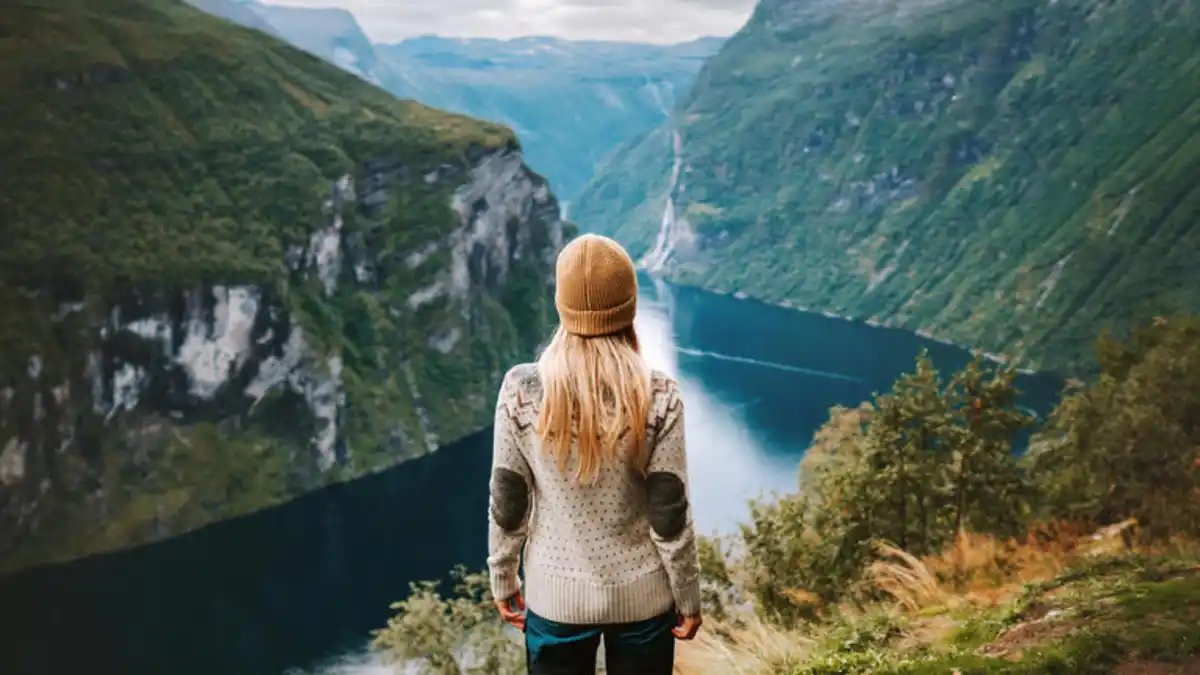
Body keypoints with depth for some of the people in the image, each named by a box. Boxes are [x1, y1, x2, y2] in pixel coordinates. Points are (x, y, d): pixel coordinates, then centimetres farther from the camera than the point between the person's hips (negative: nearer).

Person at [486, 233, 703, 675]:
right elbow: (669, 515, -11)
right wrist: (688, 598, 2)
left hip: (556, 595, 1)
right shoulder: (658, 397, -16)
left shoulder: (521, 390, -14)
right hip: (641, 595, 0)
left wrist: (503, 580, 9)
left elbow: (506, 505, -6)